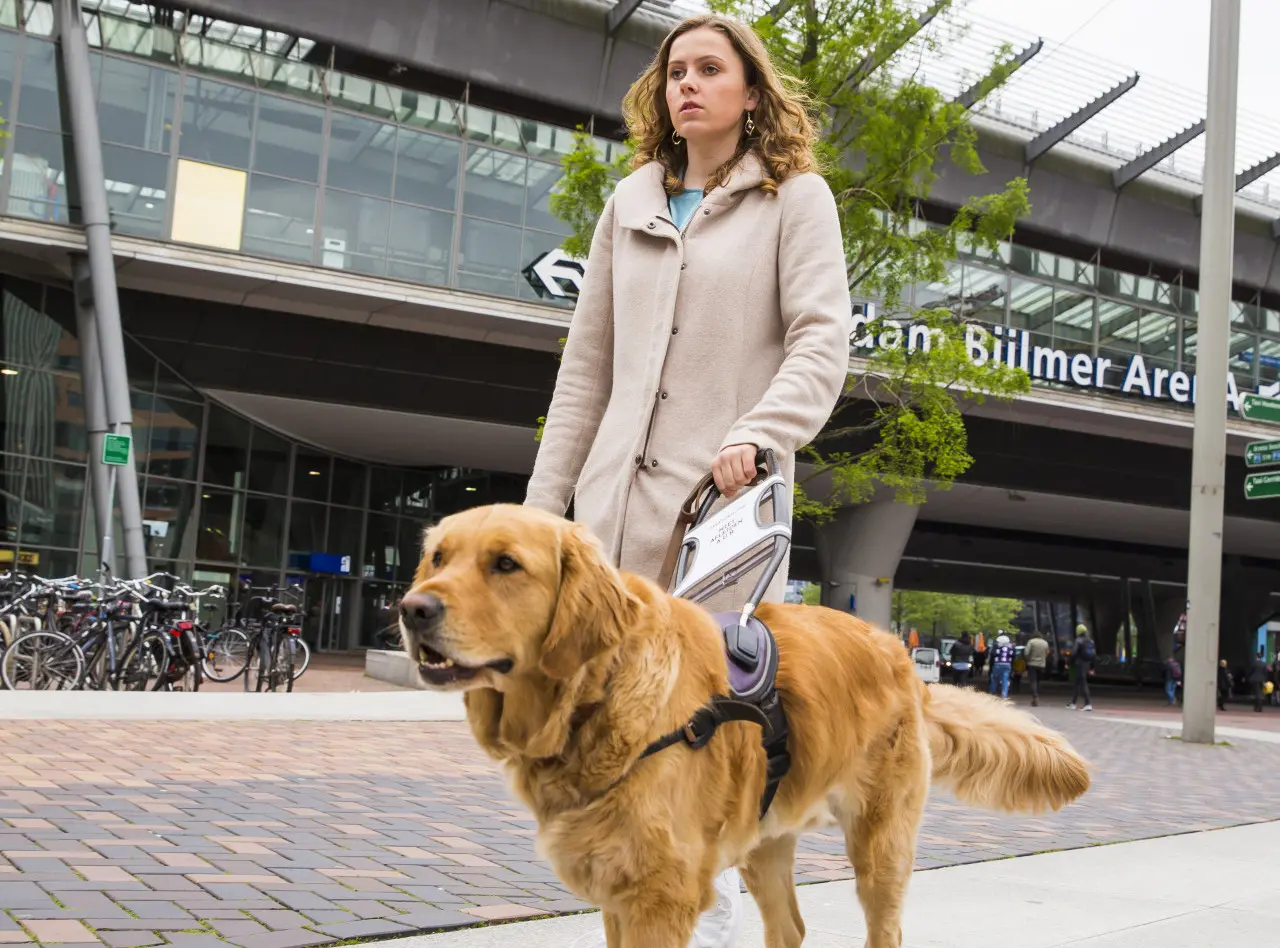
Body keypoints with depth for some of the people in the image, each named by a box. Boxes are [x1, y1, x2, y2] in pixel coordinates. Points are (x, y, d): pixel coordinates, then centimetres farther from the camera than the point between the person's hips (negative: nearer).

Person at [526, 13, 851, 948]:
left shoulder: (796, 197, 6)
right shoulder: (630, 204, 19)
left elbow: (821, 345, -7)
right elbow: (586, 369, 18)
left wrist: (756, 433, -24)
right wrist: (544, 499, 12)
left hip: (726, 500, -5)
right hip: (620, 497, 5)